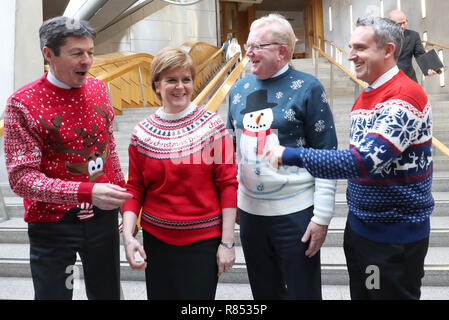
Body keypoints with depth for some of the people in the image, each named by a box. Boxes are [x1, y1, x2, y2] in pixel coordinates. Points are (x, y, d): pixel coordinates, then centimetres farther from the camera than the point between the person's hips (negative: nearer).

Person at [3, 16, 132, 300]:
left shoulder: (99, 89, 2)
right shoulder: (23, 104, -14)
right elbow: (22, 178, -18)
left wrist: (123, 201, 14)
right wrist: (88, 192, -30)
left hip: (103, 218, 4)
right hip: (52, 225, -4)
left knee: (108, 293, 17)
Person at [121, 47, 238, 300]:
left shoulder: (212, 125, -6)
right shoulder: (143, 132, 1)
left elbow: (228, 184, -7)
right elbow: (135, 189, 6)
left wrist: (227, 241, -9)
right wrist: (128, 235, -6)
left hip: (204, 241, -2)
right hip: (156, 240, 3)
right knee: (160, 295, 14)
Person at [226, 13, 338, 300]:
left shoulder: (307, 88, -10)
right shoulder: (239, 89, 6)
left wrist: (322, 216, -12)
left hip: (296, 212, -5)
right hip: (249, 210, 5)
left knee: (303, 291, 10)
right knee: (263, 292, 20)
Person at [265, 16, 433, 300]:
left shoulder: (405, 97, -21)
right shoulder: (366, 96, 8)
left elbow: (365, 160, -31)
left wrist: (292, 155, -29)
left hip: (396, 236, -8)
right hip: (360, 226, 8)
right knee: (360, 293, 20)